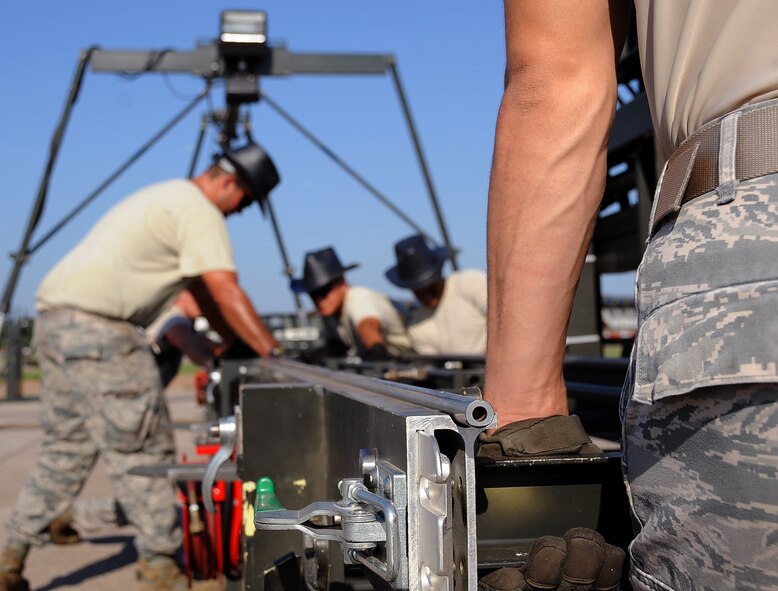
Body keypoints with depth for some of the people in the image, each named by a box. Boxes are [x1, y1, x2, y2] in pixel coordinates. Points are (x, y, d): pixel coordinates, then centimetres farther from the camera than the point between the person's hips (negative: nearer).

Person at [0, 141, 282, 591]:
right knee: (141, 450, -3)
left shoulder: (171, 200, 24)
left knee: (66, 449, 16)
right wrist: (273, 355, -11)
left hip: (55, 321, 10)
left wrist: (238, 345, 21)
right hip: (100, 330, -10)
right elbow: (227, 293, -16)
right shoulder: (200, 211, -8)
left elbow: (205, 293, 25)